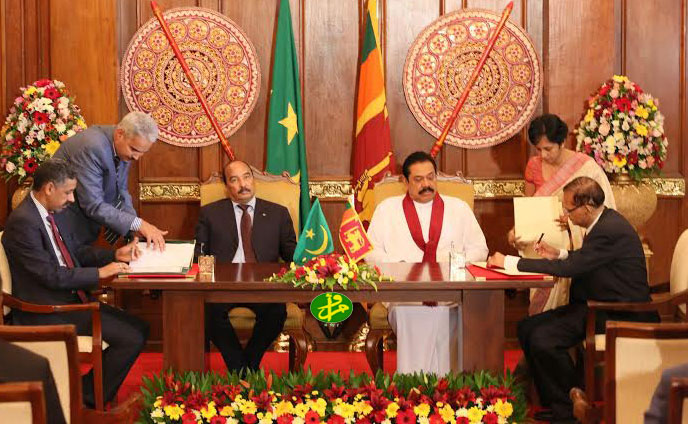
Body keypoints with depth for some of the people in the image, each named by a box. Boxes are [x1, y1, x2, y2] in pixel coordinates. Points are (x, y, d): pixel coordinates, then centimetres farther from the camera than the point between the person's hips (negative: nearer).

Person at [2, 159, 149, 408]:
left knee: (140, 329, 5)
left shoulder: (52, 213, 9)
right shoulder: (23, 222, -20)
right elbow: (51, 275, -22)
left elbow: (77, 251, 20)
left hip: (72, 298, 10)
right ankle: (88, 397, 1)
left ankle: (91, 393, 12)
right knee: (131, 338, -17)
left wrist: (116, 255, 5)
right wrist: (100, 272, -17)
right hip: (47, 312, -10)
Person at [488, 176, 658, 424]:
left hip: (620, 316, -11)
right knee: (527, 328, 2)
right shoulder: (604, 222, 9)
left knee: (543, 339, -23)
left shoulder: (611, 230, -23)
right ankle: (553, 403, 10)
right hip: (598, 305, 11)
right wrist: (558, 254, 8)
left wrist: (510, 262, -21)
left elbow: (571, 268, -26)